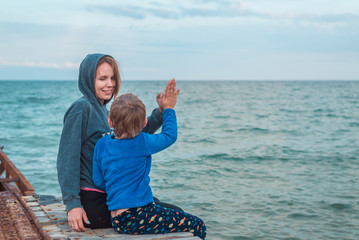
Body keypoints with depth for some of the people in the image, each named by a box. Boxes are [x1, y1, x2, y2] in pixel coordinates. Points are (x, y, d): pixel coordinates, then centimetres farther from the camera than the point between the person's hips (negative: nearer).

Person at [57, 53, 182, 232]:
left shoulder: (102, 109, 16)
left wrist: (162, 110, 3)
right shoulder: (81, 108, -12)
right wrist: (72, 204, -21)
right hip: (93, 202, -9)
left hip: (110, 195, 9)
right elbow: (67, 160, -16)